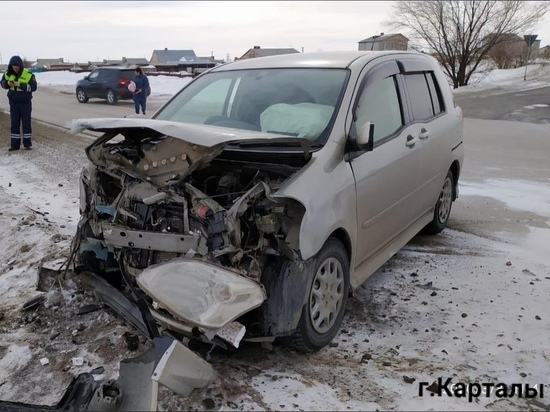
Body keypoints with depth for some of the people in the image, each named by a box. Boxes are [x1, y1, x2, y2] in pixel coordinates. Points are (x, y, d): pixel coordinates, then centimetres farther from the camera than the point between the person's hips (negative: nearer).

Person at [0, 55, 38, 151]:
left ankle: (28, 143, 13)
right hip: (13, 103, 4)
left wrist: (21, 85, -27)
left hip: (25, 103, -3)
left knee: (26, 123, 4)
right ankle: (15, 144, 13)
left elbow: (33, 87, -16)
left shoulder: (28, 74, -13)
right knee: (14, 124, 7)